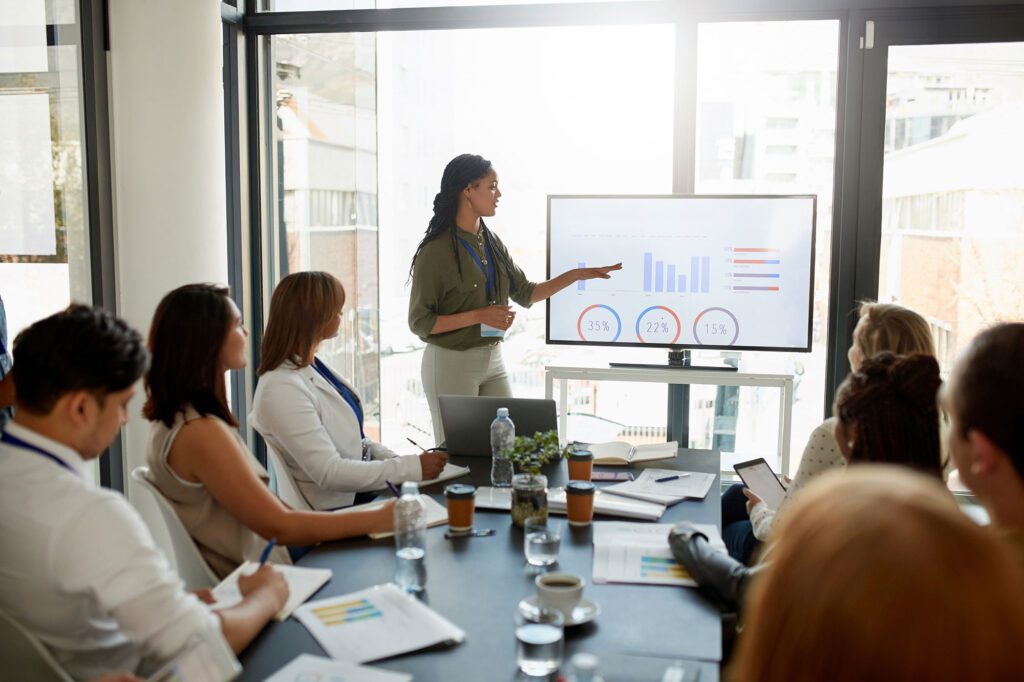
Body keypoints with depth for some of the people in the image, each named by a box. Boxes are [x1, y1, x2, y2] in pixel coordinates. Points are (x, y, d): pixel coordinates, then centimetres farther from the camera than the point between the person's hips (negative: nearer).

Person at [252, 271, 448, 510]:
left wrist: (399, 460, -2)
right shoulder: (282, 388, -22)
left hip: (362, 492, 8)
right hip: (336, 509, -8)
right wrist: (412, 467, -23)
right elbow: (329, 473, -25)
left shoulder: (312, 366, 6)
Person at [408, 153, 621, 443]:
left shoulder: (492, 243, 6)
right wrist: (480, 315, -21)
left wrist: (576, 274, 4)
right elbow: (419, 322, -14)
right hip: (451, 363, -6)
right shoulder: (435, 251, -14)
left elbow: (525, 294, 12)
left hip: (493, 360, 6)